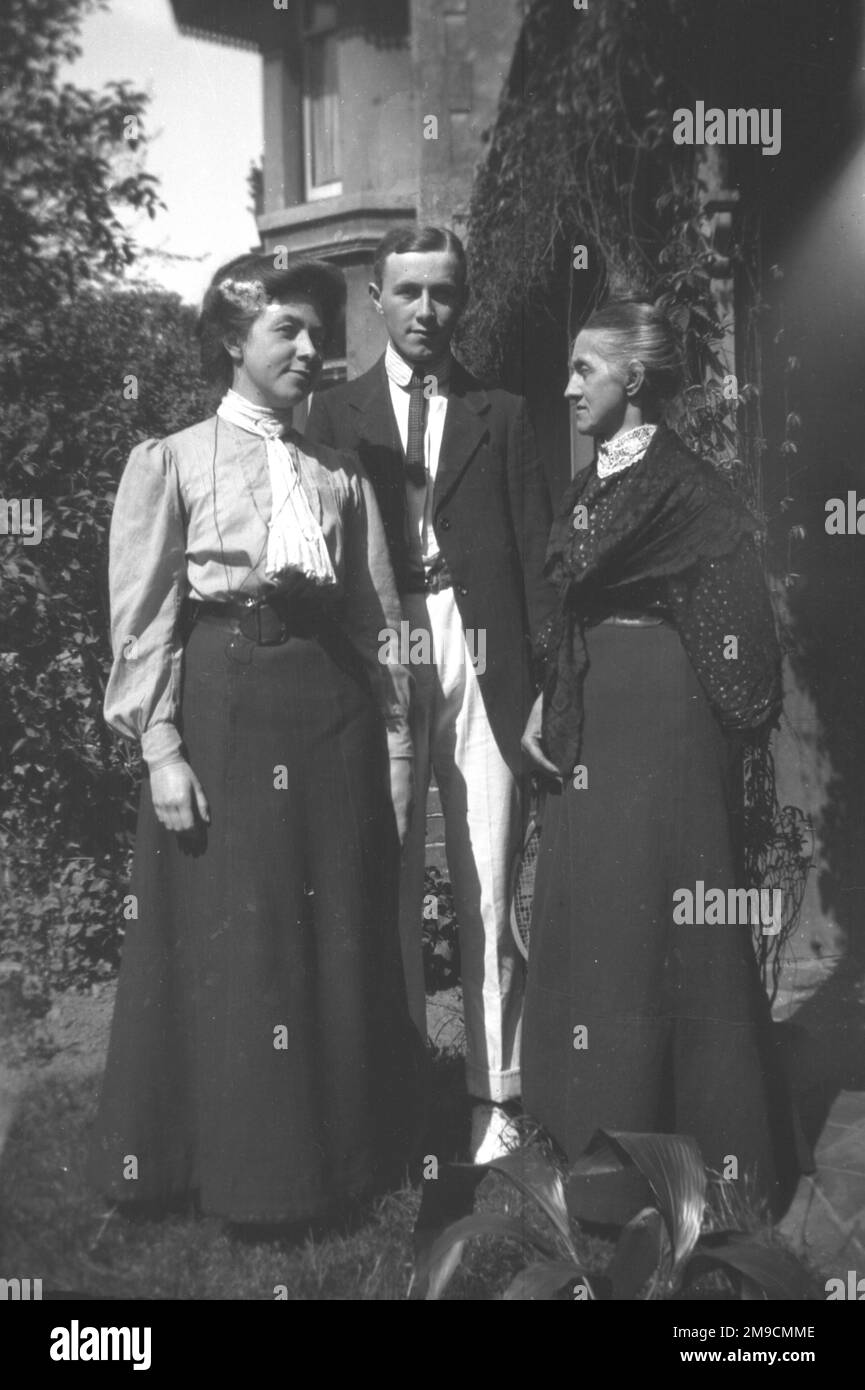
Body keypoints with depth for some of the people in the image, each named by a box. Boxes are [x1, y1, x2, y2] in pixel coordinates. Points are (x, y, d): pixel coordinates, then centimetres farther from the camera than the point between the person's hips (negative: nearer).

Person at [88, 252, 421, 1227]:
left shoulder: (340, 476, 13)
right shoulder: (171, 461, 4)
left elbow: (378, 624, 11)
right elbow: (142, 620, -2)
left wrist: (396, 744, 6)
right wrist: (161, 748, -11)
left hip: (331, 707, 4)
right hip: (221, 700, -3)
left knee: (337, 933, 8)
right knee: (226, 935, 2)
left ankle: (336, 1147, 25)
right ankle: (236, 1160, 18)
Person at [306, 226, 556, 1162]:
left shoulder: (502, 417, 13)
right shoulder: (334, 415, 11)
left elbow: (535, 556, 8)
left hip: (480, 667, 1)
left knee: (488, 887, 1)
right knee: (386, 886, 2)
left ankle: (493, 1092, 11)